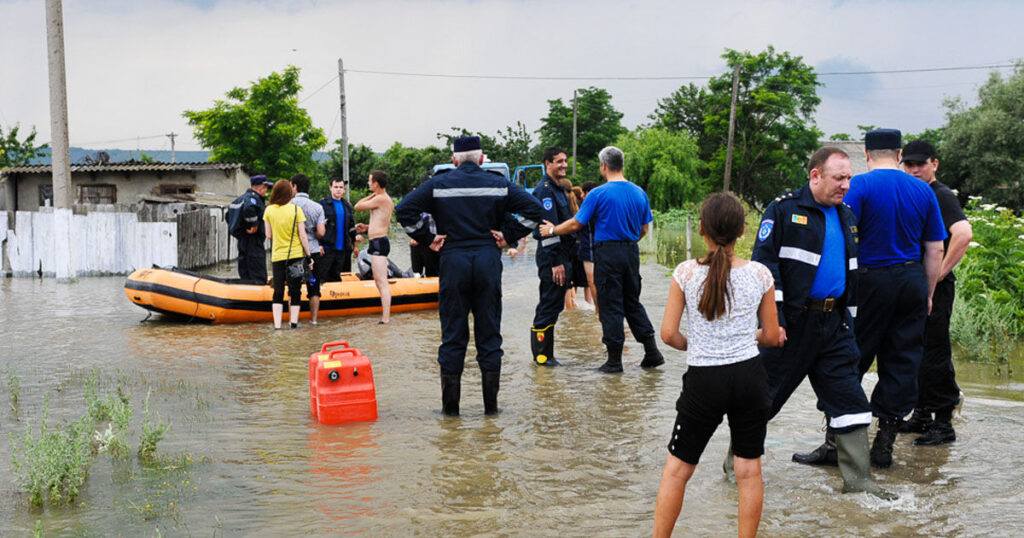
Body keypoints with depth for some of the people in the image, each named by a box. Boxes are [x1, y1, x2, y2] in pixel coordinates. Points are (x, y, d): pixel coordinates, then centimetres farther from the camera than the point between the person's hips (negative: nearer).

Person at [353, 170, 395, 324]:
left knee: (382, 281, -11)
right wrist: (367, 227, 17)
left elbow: (357, 206, -9)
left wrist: (371, 195, 2)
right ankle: (386, 314, 20)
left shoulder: (379, 199, -15)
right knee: (378, 280, 16)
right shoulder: (388, 200, 16)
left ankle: (386, 318, -14)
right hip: (380, 241, 11)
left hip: (378, 242, -11)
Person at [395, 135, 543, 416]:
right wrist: (509, 235, 1)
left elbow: (404, 209, -7)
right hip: (488, 261, 1)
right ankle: (491, 404, 10)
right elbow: (533, 209, -2)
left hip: (453, 260, -1)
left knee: (452, 335, 5)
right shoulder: (498, 184, 5)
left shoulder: (438, 184, 2)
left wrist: (427, 238, -1)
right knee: (489, 334, 7)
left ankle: (450, 405, 8)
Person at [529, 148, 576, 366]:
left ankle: (544, 354, 18)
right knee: (549, 305, -6)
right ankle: (541, 354, 1)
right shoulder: (545, 189, -13)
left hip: (563, 255, 10)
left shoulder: (559, 189, 18)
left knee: (553, 305, 12)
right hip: (551, 256, -10)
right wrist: (556, 263, -23)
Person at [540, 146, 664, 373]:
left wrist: (552, 230, 7)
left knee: (610, 306, 1)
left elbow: (575, 224, -8)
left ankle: (615, 360, 5)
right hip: (632, 252, 5)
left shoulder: (598, 194, -10)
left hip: (608, 254, -5)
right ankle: (652, 352, 14)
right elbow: (644, 229, 12)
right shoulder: (639, 193, 6)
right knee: (633, 303, 16)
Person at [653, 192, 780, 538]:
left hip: (703, 380, -1)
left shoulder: (686, 273, -9)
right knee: (749, 470, 11)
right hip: (749, 377, 1)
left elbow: (668, 334, -8)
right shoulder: (760, 275, -4)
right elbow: (772, 337, 3)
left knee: (676, 468, 11)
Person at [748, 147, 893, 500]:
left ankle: (858, 479, 10)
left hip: (834, 324, 6)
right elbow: (764, 263, -12)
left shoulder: (847, 217, 14)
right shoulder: (784, 210, -7)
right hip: (792, 322, -6)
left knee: (849, 397, 3)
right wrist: (773, 318, -18)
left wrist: (849, 318, 19)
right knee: (763, 394, 4)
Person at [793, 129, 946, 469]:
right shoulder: (923, 190, 7)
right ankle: (884, 446, 12)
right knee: (902, 364, 9)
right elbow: (935, 249, 10)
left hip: (870, 279, -4)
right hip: (912, 281, 4)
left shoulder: (860, 186, -7)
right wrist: (928, 294, 17)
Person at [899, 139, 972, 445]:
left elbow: (963, 234, -27)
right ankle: (921, 415, 24)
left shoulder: (942, 196, -11)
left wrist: (940, 274, -22)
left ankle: (943, 423, 0)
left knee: (934, 353, -6)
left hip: (935, 289, -9)